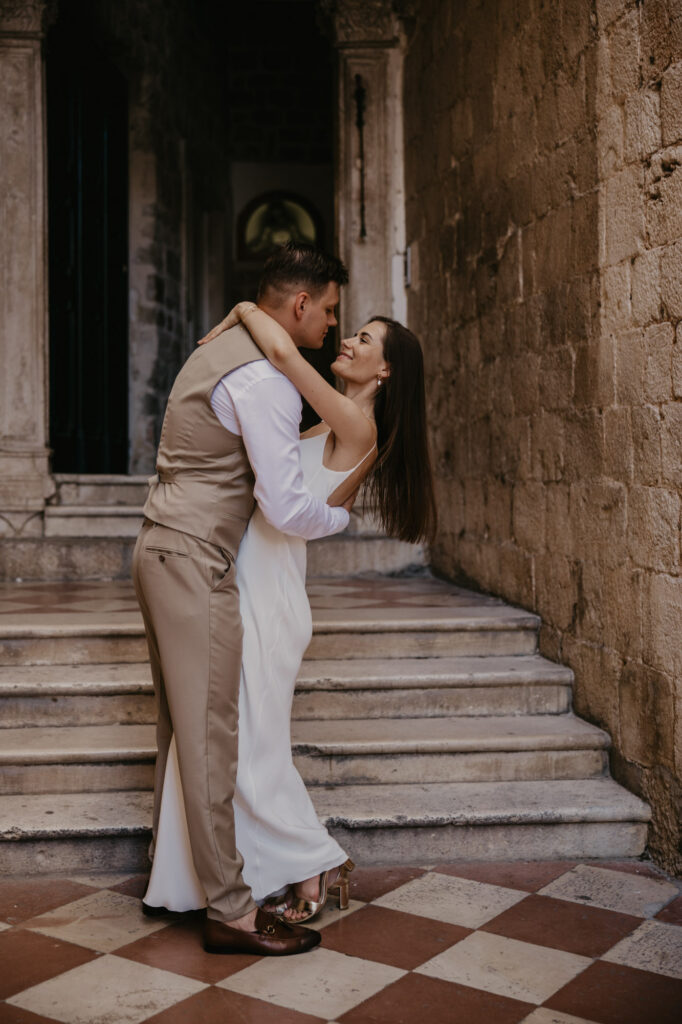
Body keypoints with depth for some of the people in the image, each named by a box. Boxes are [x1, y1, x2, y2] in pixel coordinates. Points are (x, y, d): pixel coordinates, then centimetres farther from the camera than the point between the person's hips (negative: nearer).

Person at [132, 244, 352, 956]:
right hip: (194, 561, -10)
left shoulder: (220, 350, 16)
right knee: (209, 736, -5)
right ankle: (230, 911, 4)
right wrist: (342, 515, 0)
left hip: (161, 549, 10)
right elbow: (289, 511, -21)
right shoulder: (265, 379, -16)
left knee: (180, 726, 16)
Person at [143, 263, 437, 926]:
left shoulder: (357, 429, -15)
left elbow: (281, 349, -27)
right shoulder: (333, 431, 13)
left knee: (249, 749, 0)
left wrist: (244, 310, -9)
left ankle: (316, 867, 17)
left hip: (268, 598, -9)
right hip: (246, 587, 9)